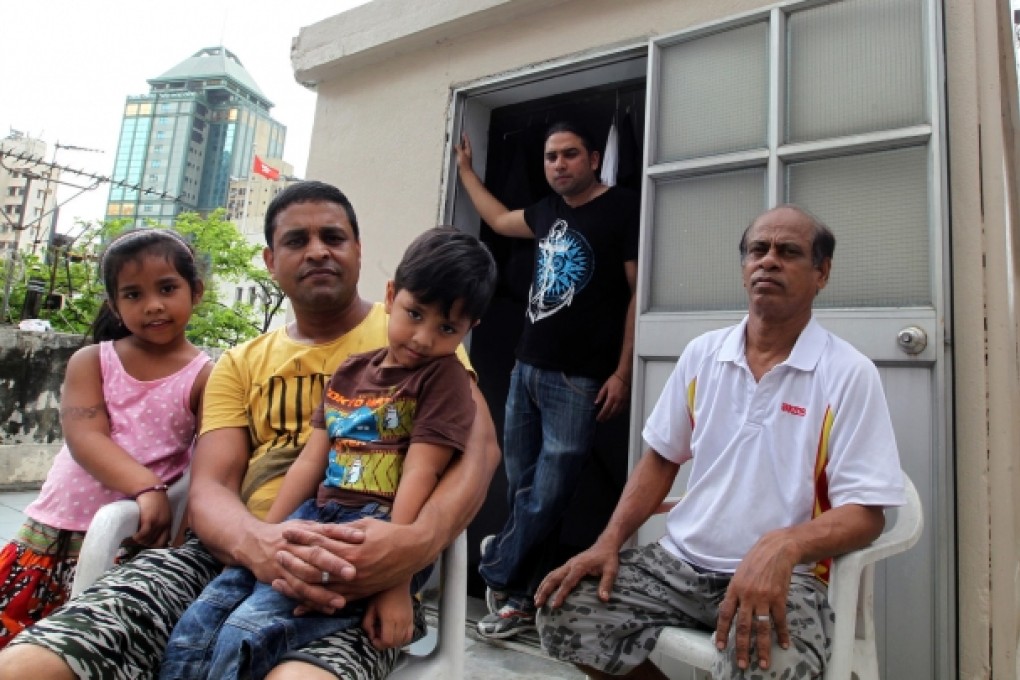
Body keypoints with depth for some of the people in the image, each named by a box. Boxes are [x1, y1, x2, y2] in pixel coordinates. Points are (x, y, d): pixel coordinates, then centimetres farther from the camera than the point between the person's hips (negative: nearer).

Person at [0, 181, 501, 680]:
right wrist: (256, 541, -21)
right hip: (243, 553, 4)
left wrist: (419, 539, -27)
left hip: (360, 569, -3)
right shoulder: (239, 364, 18)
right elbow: (210, 487, 5)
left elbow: (479, 446, -5)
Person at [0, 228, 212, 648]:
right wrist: (146, 487, -28)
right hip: (51, 527, 4)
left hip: (130, 540, -3)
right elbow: (84, 438, -12)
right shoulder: (90, 361, 4)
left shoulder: (206, 376, -5)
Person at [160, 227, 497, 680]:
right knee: (194, 629, -6)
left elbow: (419, 477, -13)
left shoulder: (443, 376, -4)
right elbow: (311, 460, 13)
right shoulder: (351, 371, 16)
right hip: (316, 518, 7)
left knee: (246, 634, -21)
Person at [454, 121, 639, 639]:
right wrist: (464, 169, 41)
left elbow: (639, 292, -8)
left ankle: (497, 573, 18)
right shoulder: (548, 210, 15)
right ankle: (519, 597, 23)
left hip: (579, 379, -7)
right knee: (522, 489, 10)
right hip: (527, 367, 7)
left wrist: (622, 372, -13)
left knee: (546, 496, -3)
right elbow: (498, 220, 35)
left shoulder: (623, 208, -5)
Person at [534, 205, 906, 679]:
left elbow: (865, 513, -10)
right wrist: (609, 542, -1)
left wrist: (782, 546, -31)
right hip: (680, 560, 4)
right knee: (562, 613, -13)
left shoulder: (850, 374, -7)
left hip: (782, 576, -3)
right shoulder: (701, 354, 7)